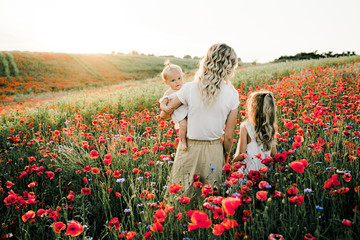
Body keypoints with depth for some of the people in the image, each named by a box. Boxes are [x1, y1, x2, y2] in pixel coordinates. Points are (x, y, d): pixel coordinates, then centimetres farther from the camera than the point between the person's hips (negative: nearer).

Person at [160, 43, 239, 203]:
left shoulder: (190, 88, -12)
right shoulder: (232, 94, -8)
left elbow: (168, 109, 4)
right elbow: (229, 135, -4)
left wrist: (165, 109, 27)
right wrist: (226, 156, 12)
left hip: (189, 149, -1)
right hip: (214, 150, 1)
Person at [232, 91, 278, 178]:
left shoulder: (245, 126, -13)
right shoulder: (271, 127, 0)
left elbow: (241, 156, -12)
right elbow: (274, 154, 9)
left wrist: (232, 161, 5)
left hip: (249, 172, -5)